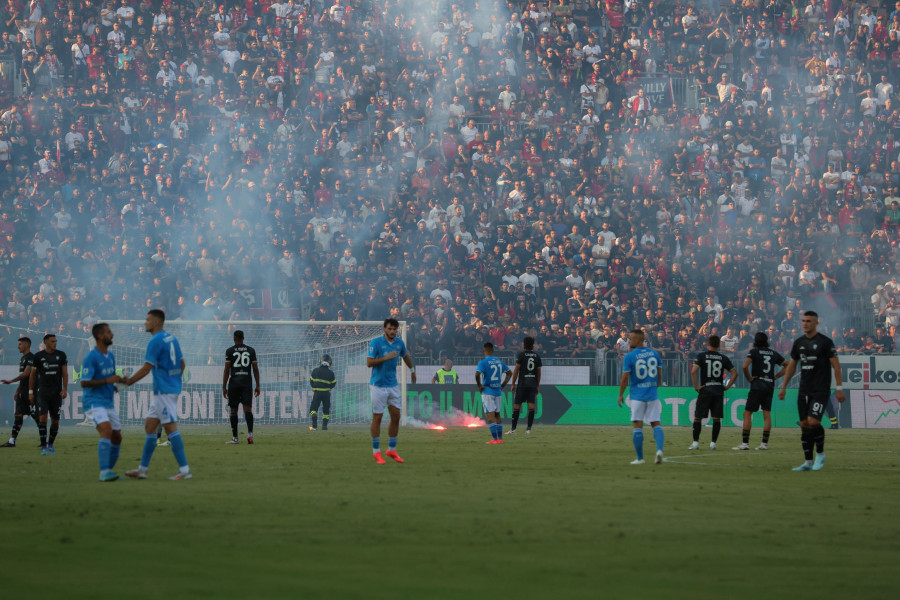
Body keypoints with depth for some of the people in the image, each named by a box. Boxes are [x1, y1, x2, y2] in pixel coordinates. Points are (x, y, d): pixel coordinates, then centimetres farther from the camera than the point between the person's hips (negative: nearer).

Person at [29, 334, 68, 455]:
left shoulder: (61, 355, 5)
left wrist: (65, 389, -6)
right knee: (43, 417, -15)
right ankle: (43, 446, -12)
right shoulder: (38, 356, 1)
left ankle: (50, 445, 22)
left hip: (56, 392, 2)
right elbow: (32, 374, 8)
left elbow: (65, 373, 5)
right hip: (42, 392, -2)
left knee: (55, 420, 4)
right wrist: (30, 392, 5)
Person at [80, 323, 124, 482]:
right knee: (107, 431, -26)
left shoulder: (110, 355, 13)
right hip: (94, 402, -9)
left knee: (117, 438, 7)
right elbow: (84, 383, -19)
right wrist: (107, 381, -23)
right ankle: (104, 472, -27)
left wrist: (117, 383, 5)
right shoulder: (91, 358, -14)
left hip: (109, 402, 9)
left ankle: (109, 471, 22)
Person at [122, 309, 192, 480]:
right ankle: (142, 469, 14)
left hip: (164, 391, -10)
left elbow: (146, 368, -15)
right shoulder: (171, 338, 13)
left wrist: (129, 381, -3)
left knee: (170, 427, -9)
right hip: (173, 388, 10)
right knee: (149, 426, 12)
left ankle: (184, 470, -11)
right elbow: (182, 364, 18)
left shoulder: (156, 341, -14)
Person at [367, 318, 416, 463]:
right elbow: (369, 362, -17)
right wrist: (386, 357, -23)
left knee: (396, 417, 4)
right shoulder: (376, 342, -10)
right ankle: (376, 451, 6)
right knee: (377, 418, -1)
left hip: (393, 385, 5)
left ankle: (392, 449, 17)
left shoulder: (399, 343, 7)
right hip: (378, 385, -5)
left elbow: (406, 356, 27)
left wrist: (412, 371, 38)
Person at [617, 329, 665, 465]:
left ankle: (640, 457, 5)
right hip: (653, 395, 3)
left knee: (637, 425, 4)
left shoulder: (629, 356, -9)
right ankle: (659, 449, -16)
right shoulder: (654, 354, 5)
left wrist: (621, 395, 4)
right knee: (656, 424, 7)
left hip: (637, 396, -3)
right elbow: (659, 375, 10)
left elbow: (625, 378, -9)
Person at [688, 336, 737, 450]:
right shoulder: (723, 358, 5)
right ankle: (713, 443, 5)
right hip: (719, 391, 2)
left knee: (697, 417, 5)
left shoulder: (702, 356, -3)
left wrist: (696, 386, -7)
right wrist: (727, 386, 7)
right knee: (716, 418, 7)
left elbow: (693, 371, -14)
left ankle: (695, 442, 1)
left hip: (705, 390, -2)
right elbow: (734, 373, 4)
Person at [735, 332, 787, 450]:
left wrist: (749, 378, -5)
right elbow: (787, 365, 18)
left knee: (747, 413, -2)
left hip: (757, 385, -5)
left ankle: (745, 443, -8)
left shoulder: (754, 352, -5)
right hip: (770, 386, 5)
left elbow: (744, 366, -19)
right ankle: (765, 443, 2)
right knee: (767, 414, 6)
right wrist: (776, 376, 14)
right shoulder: (773, 353, 11)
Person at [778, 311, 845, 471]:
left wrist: (839, 388, -10)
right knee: (804, 425, 3)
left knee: (813, 422, -17)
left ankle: (820, 454, 5)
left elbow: (835, 364, -5)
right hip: (804, 390, 6)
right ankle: (808, 462, 9)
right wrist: (783, 387, 18)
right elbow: (792, 365, 19)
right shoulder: (799, 342, 11)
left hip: (820, 390, -6)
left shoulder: (825, 342, -5)